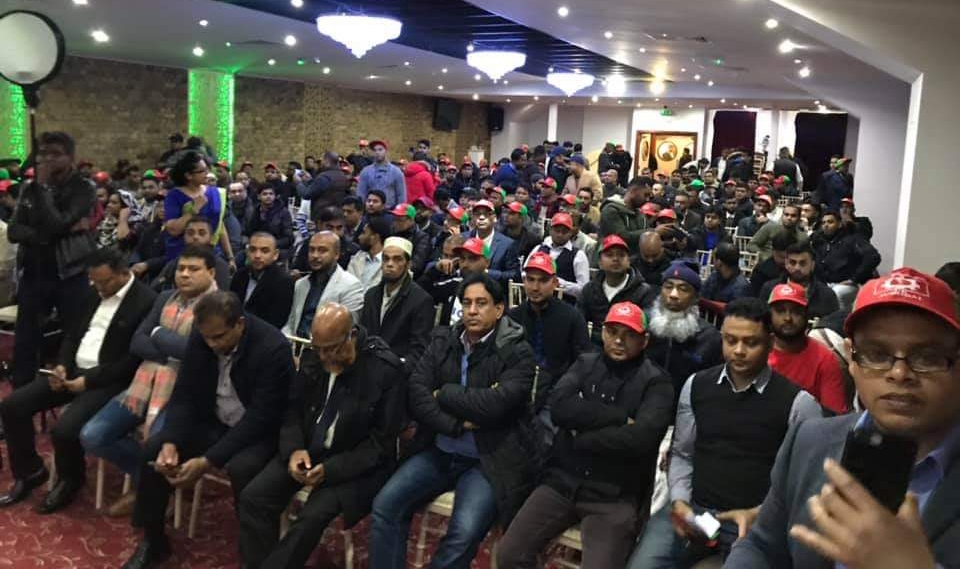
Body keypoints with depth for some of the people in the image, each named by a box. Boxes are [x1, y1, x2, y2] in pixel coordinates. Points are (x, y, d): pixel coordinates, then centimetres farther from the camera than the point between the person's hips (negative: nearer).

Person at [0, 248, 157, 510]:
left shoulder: (146, 302, -16)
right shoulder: (90, 294, 11)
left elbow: (135, 359, -18)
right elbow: (72, 333, 18)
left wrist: (89, 380, -19)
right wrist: (61, 364, -2)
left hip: (109, 380, -8)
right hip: (73, 371, 8)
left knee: (64, 429, -26)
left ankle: (69, 480, 8)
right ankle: (29, 472, 18)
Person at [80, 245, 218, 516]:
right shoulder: (165, 298, 14)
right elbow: (136, 343, 8)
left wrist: (157, 334, -5)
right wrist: (173, 352, -9)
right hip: (144, 385, 7)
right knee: (91, 436, -4)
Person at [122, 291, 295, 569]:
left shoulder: (273, 348, -27)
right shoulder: (201, 336, -9)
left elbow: (259, 418, -28)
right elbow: (184, 394, -4)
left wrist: (207, 461, -31)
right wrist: (171, 442, -21)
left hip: (259, 431, -6)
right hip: (213, 422, 6)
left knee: (241, 468, -34)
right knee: (154, 448, -11)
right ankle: (153, 541, 10)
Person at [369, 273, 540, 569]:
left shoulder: (518, 353, -8)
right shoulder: (442, 341, 6)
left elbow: (494, 404, -22)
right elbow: (416, 395, -3)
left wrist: (443, 395, -9)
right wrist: (456, 424, -15)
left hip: (488, 460, -4)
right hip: (438, 452, 5)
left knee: (464, 532, -27)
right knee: (385, 505, -13)